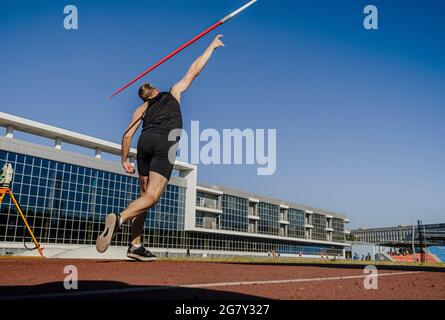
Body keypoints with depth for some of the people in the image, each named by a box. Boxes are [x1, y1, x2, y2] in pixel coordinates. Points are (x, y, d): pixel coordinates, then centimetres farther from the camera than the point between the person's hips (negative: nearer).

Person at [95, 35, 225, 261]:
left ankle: (135, 246, 4)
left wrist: (124, 160, 28)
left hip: (145, 141, 4)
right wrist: (212, 46, 42)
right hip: (165, 142, -4)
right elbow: (195, 70, 31)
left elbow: (127, 135, 18)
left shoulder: (141, 109, 29)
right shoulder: (173, 92, 27)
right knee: (151, 196, -11)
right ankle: (119, 218, -37)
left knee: (145, 195, 10)